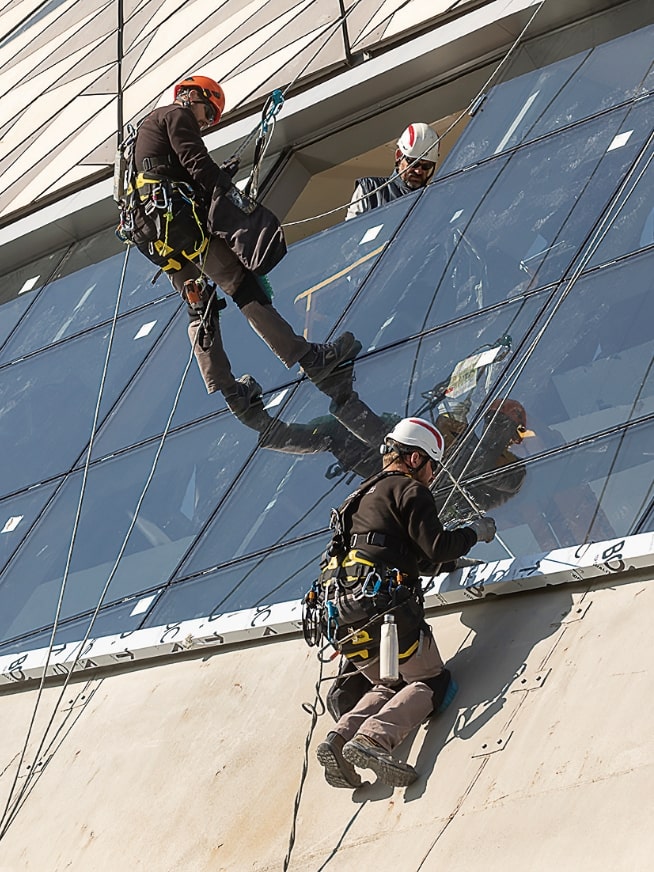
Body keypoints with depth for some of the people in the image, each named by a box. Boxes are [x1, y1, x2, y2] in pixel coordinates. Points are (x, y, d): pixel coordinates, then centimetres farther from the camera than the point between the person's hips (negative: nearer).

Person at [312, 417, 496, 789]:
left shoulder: (364, 496, 30)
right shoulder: (409, 489, 3)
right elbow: (436, 548, -7)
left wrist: (446, 558, 34)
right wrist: (474, 532, 9)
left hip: (344, 619, 8)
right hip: (385, 608, -8)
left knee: (390, 686, 21)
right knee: (433, 683, 1)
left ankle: (341, 737, -5)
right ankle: (375, 738, -25)